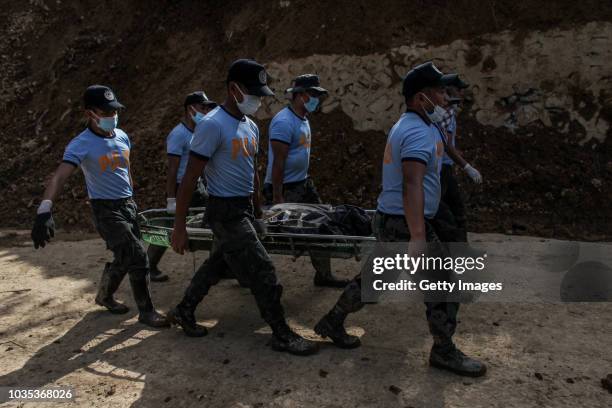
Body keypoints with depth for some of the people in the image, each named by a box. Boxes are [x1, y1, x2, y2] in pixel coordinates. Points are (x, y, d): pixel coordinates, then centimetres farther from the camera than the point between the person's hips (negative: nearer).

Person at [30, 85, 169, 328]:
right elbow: (59, 177, -30)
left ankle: (104, 296, 41)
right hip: (105, 209, -7)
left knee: (124, 258, 16)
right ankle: (146, 312, 5)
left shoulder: (121, 136, 4)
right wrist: (45, 209, -45)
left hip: (128, 205, 7)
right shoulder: (81, 145, -17)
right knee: (138, 258, -11)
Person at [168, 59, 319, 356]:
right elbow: (189, 179, -17)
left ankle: (183, 312, 37)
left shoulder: (251, 127, 10)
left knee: (218, 264, 18)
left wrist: (258, 211, 21)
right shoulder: (213, 125, -17)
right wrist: (179, 227, -16)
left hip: (244, 209, 8)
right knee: (262, 271, -4)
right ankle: (281, 334, 11)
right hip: (226, 211, -8)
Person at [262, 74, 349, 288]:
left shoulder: (304, 119, 12)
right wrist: (277, 197, -22)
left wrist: (304, 181, 20)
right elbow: (277, 162, -21)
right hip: (284, 188, -9)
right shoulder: (284, 122, -19)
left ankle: (323, 275, 19)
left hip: (303, 184, 9)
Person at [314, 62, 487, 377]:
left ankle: (332, 323, 30)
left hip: (389, 220, 10)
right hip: (403, 224, -10)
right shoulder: (419, 131, -18)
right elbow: (412, 185, -30)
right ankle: (444, 352, 17)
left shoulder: (407, 125, 15)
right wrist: (417, 237, -35)